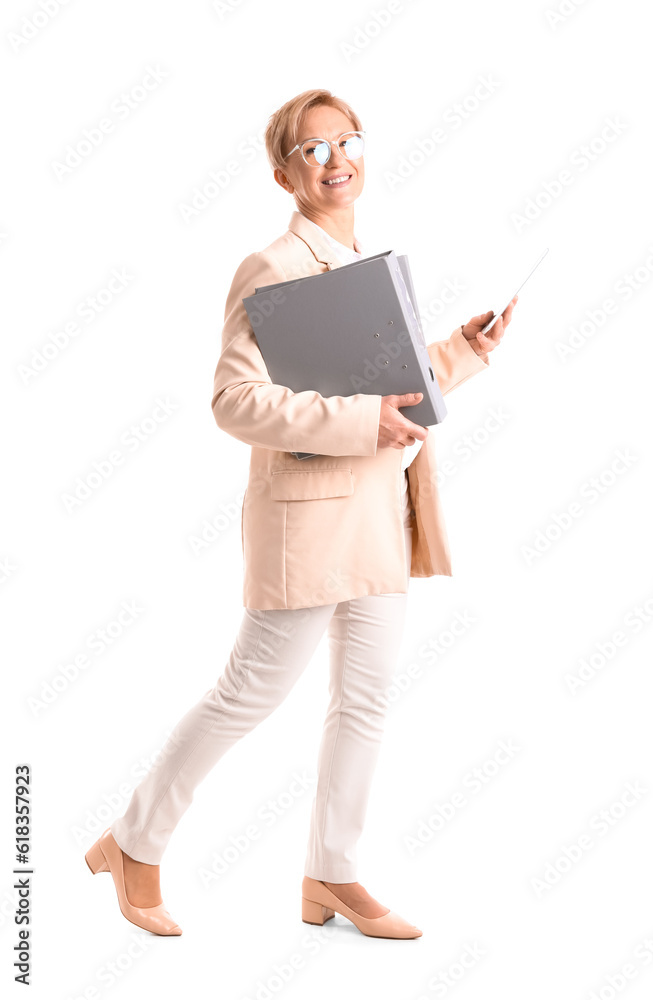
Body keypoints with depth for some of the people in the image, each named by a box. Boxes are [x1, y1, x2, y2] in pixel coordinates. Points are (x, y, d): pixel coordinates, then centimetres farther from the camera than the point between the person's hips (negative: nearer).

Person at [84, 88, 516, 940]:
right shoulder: (271, 269, -11)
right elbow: (236, 401, -21)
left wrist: (462, 351, 11)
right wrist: (361, 423, -26)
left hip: (385, 516, 8)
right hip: (311, 513, -8)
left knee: (366, 697, 12)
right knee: (251, 693, 1)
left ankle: (331, 877, 26)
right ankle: (132, 846, 20)